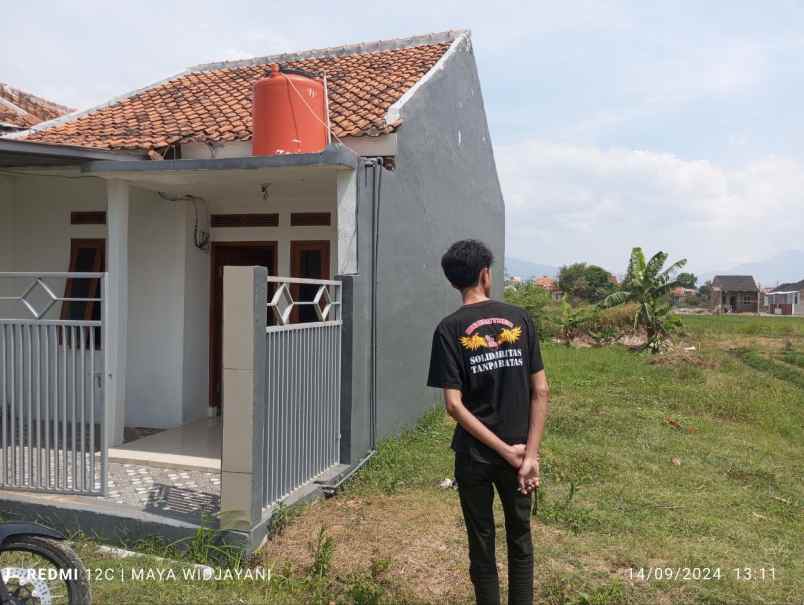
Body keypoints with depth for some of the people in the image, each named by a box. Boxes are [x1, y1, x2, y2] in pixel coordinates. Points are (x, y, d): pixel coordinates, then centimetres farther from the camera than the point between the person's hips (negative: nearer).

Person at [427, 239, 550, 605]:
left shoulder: (450, 329, -9)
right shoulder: (519, 319, -4)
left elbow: (454, 405, -16)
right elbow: (541, 391, -7)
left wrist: (506, 451, -11)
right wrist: (530, 454, -7)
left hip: (474, 455, -1)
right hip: (518, 451, 2)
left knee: (482, 544, 15)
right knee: (520, 540, 20)